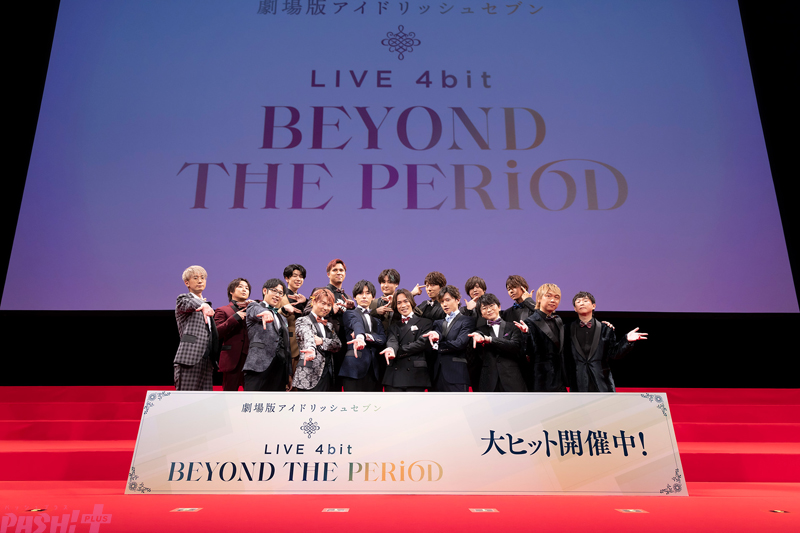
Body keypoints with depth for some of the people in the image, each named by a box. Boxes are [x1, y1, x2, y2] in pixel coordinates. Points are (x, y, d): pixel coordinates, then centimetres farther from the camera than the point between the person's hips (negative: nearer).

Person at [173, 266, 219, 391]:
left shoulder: (206, 304, 26)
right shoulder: (183, 298, 3)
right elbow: (188, 303, -22)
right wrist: (203, 305, -42)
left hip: (206, 361, 7)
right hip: (189, 358, -7)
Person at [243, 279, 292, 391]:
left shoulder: (282, 318, 26)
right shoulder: (254, 307, 7)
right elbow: (256, 311, -19)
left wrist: (289, 374, 18)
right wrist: (265, 312, -45)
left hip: (280, 369, 6)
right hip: (259, 367, -6)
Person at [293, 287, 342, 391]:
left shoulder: (328, 325, 21)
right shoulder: (303, 321, -1)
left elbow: (338, 345, 7)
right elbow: (308, 336, -23)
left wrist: (322, 342, -11)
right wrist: (311, 349, -45)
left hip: (327, 374, 6)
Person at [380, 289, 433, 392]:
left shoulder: (425, 323, 10)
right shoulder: (393, 325, 21)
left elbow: (422, 343, -5)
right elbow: (391, 340, 1)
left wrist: (397, 352, -8)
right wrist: (391, 349, -26)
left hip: (415, 375, -2)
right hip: (394, 375, 3)